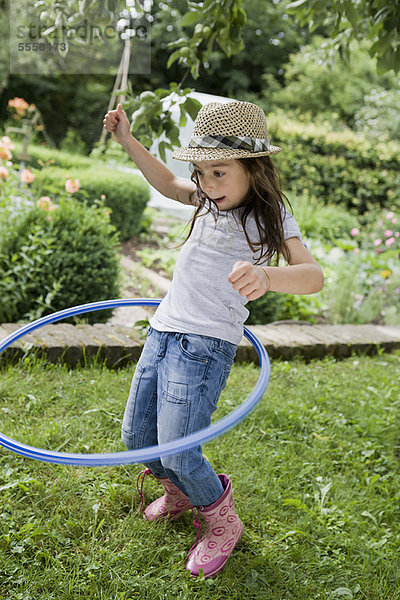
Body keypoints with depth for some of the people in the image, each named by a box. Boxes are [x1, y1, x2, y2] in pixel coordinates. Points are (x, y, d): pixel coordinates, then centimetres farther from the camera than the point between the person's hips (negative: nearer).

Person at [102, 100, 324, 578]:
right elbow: (168, 184, 29)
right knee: (136, 437, 12)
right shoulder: (213, 199, 11)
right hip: (163, 330, 7)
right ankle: (180, 493, 43)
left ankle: (222, 524, 21)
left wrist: (266, 276, -46)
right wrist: (127, 140, 21)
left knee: (178, 455, -10)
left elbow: (313, 275, -24)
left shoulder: (270, 216, -9)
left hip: (206, 345, -7)